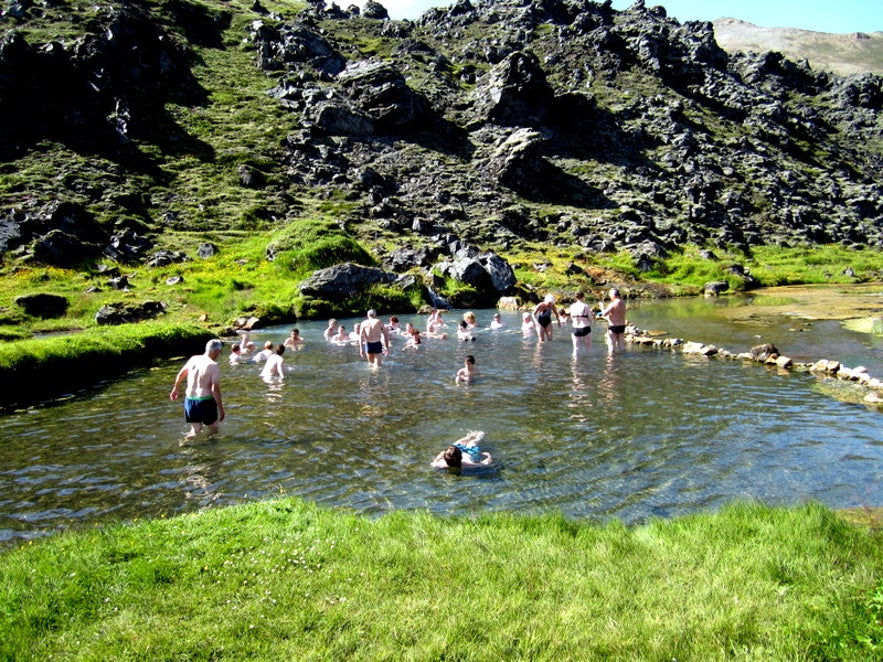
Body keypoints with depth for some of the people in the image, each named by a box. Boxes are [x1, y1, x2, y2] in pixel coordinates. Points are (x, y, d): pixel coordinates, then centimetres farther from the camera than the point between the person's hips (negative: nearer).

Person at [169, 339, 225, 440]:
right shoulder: (214, 366, -14)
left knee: (196, 430, 17)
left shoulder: (193, 359, 4)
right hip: (205, 400, -5)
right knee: (213, 429, 13)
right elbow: (215, 389, -18)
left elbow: (180, 374, 17)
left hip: (189, 400, 5)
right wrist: (221, 408, -12)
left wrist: (175, 389, 33)